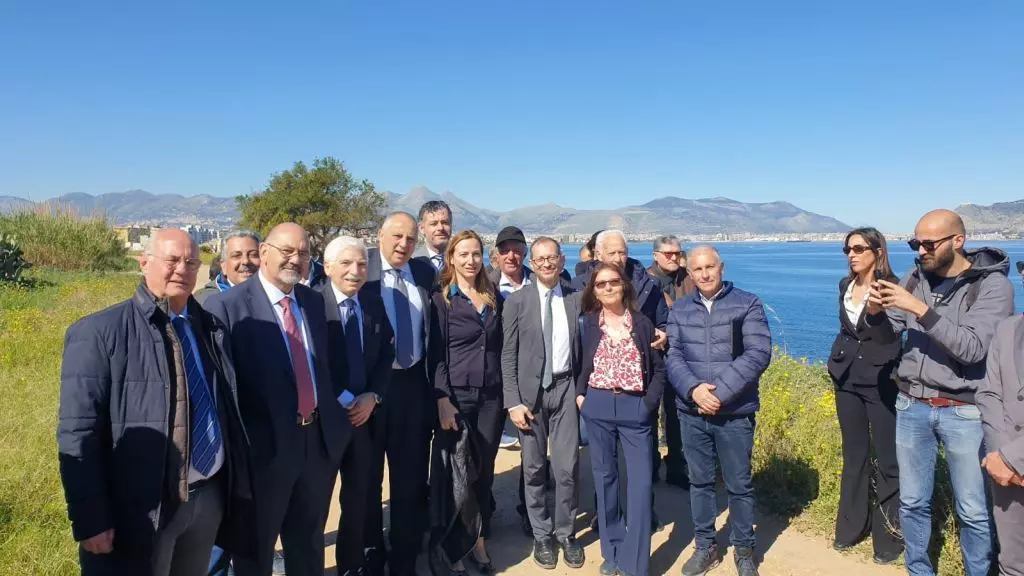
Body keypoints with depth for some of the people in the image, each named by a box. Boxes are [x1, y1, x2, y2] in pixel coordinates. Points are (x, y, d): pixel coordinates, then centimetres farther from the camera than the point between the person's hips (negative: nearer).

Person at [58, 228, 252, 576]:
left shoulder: (210, 328, 6)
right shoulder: (98, 333, -10)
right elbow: (78, 435, -12)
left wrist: (237, 486, 10)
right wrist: (91, 521, -14)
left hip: (209, 497, 5)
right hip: (141, 508, -5)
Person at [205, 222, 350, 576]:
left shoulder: (313, 301, 7)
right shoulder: (227, 305, -13)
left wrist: (334, 421, 8)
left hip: (320, 440, 6)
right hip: (265, 446, -5)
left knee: (309, 544, 24)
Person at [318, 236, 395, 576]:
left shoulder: (375, 304, 4)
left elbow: (386, 355, 6)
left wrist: (373, 396, -7)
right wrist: (340, 401, -14)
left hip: (363, 413, 4)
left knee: (358, 498, 15)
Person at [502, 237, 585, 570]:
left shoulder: (576, 299, 3)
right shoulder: (517, 301, -2)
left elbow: (583, 347, 7)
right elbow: (508, 355, -4)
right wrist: (513, 401, -9)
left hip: (565, 388, 1)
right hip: (530, 390, -1)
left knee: (567, 467, 4)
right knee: (534, 468, 8)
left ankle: (566, 533, 23)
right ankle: (542, 535, 25)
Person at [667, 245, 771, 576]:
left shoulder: (748, 305, -3)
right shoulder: (680, 310, 6)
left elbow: (758, 354, -12)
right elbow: (672, 356, 0)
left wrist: (720, 393, -18)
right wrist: (694, 389, -18)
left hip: (734, 412, -2)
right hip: (692, 412, 3)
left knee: (739, 484, 9)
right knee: (699, 481, 13)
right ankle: (705, 547, 29)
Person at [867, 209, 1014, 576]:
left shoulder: (993, 285, -10)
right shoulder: (917, 276, 2)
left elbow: (972, 348, -21)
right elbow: (887, 329, 4)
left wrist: (920, 309, -28)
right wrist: (876, 309, -17)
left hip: (964, 412, -3)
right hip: (911, 406, 4)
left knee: (973, 511, 8)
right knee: (913, 503, 14)